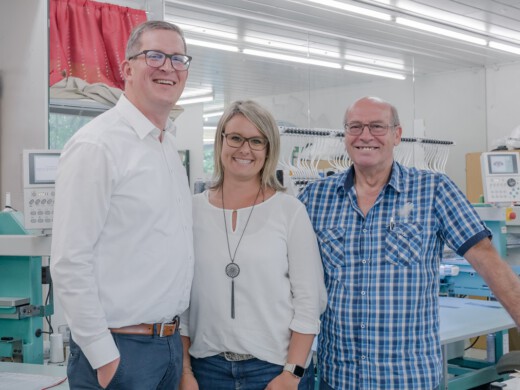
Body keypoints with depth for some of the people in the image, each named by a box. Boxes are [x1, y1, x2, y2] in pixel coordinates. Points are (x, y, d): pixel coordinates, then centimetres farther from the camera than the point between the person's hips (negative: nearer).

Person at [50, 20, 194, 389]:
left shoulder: (170, 147, 11)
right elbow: (69, 262, -17)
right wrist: (103, 356, -17)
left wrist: (175, 333, 16)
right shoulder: (97, 145, -14)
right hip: (119, 348, -8)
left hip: (171, 342, 8)